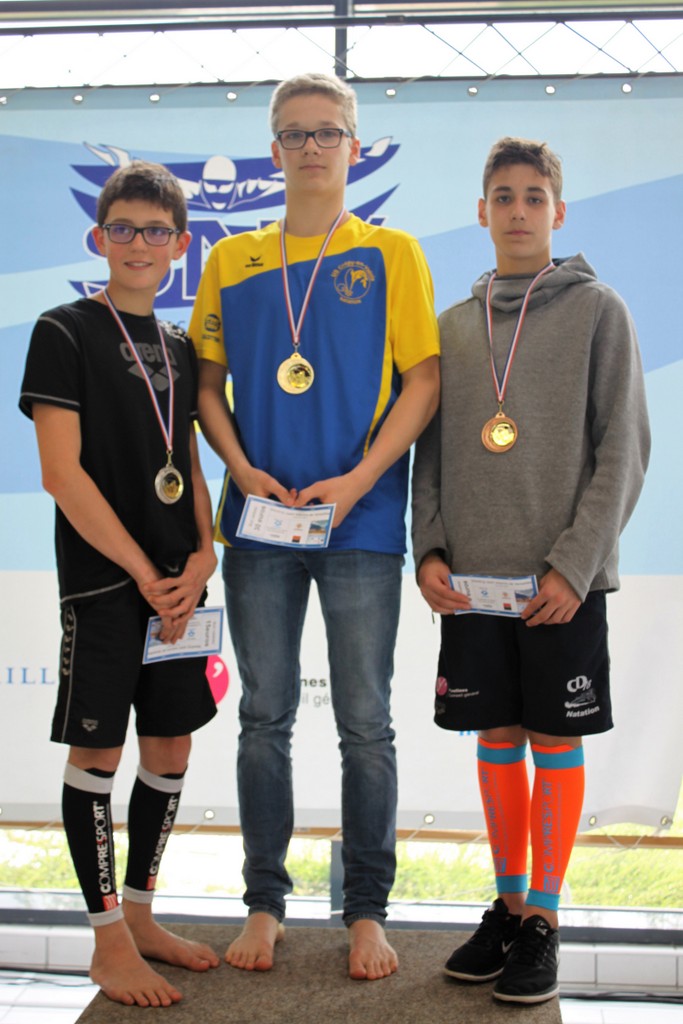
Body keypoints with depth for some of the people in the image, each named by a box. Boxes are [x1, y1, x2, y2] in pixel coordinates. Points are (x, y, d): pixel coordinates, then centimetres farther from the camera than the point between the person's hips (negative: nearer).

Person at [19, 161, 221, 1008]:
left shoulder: (178, 347, 14)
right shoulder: (65, 332, -5)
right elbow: (62, 473, -12)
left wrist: (202, 557, -3)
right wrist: (146, 574, -12)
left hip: (176, 579, 6)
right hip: (100, 579, -6)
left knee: (171, 747, 10)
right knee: (96, 750, 0)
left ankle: (139, 915, 26)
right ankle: (109, 941, 13)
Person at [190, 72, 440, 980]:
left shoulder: (392, 254, 3)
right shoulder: (232, 261, 10)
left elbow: (424, 383, -2)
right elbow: (207, 381, 12)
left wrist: (355, 482, -12)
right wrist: (242, 469, -5)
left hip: (361, 522, -2)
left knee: (365, 724, 3)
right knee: (265, 717, 8)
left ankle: (368, 911, 16)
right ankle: (265, 902, 21)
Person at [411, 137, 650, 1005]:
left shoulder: (598, 311, 0)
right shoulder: (451, 327, 11)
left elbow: (622, 451, -6)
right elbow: (430, 453, 12)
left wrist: (574, 565, -13)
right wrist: (429, 550, -1)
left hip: (563, 581, -3)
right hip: (473, 576, 4)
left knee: (556, 744, 4)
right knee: (496, 739, 11)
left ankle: (543, 919, 16)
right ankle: (507, 904, 25)